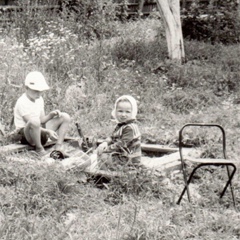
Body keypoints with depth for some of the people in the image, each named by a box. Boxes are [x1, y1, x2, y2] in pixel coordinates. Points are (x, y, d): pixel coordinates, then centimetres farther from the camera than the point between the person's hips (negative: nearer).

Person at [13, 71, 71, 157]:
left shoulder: (39, 99, 10)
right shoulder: (22, 102, -17)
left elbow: (42, 120, 8)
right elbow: (30, 122, -24)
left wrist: (52, 114, -12)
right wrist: (48, 132, -33)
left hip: (41, 130, 9)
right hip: (26, 133, -9)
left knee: (65, 117, 0)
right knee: (34, 121, -44)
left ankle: (58, 147, -10)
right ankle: (39, 149, -22)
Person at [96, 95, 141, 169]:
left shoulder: (130, 128, -23)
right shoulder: (120, 125, 10)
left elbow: (121, 145, -25)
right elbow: (112, 137, 14)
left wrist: (107, 149, -20)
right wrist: (105, 143, -8)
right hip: (120, 155, 10)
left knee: (104, 157, -20)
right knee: (99, 152, 14)